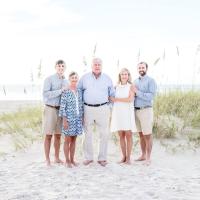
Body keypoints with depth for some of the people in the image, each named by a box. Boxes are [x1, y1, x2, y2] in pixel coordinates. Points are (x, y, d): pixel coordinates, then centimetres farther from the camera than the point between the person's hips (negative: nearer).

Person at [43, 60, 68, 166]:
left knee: (58, 135, 11)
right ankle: (47, 160, 7)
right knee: (48, 135, -1)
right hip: (50, 109, -5)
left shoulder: (65, 81, 10)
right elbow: (46, 94, -20)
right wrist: (61, 90, -22)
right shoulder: (49, 79, -8)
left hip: (61, 110, 5)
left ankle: (57, 158, 20)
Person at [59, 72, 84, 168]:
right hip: (69, 119, -5)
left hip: (78, 119, 5)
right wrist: (64, 120, -14)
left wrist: (82, 118, 9)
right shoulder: (65, 92, -9)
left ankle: (72, 159, 22)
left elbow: (81, 105, 11)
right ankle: (67, 160, 14)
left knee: (74, 140, 12)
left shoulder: (79, 91, 7)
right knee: (67, 140, 5)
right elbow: (62, 107, -11)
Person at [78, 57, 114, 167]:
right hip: (88, 109, 0)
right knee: (88, 134, 3)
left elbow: (112, 94, 14)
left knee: (104, 134, 0)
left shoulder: (107, 78, 8)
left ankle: (102, 158, 9)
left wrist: (109, 107, 8)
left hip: (103, 109, 0)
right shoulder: (84, 78, 7)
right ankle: (88, 157, 14)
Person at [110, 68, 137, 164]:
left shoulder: (131, 86, 2)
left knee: (128, 135, -4)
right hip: (118, 112, 3)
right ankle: (123, 157, 11)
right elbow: (112, 99, 15)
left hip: (127, 112, -3)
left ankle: (128, 157, 2)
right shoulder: (116, 87, 11)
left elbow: (130, 99, -12)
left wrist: (116, 99, -9)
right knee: (121, 135, 3)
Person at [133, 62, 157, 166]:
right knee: (141, 135, 13)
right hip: (136, 110, 6)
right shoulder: (135, 81, 13)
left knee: (147, 135, -1)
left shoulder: (151, 81, -6)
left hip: (146, 110, -6)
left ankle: (148, 157, 6)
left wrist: (137, 92, -18)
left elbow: (151, 96, -17)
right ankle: (143, 155, 23)